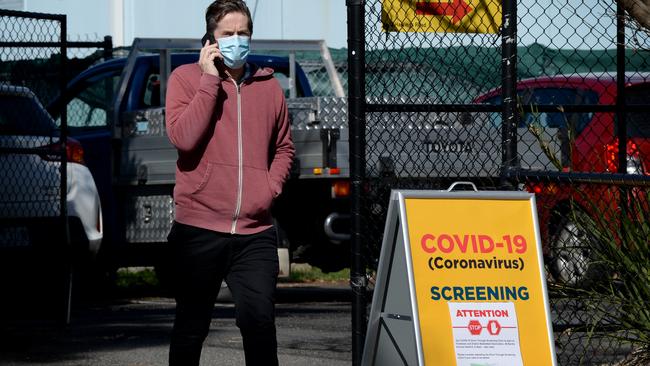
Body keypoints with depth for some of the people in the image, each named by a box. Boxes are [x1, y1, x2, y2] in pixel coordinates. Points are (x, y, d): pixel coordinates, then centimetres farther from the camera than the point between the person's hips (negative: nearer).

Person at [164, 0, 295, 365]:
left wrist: (271, 187, 4)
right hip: (199, 229, -2)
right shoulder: (186, 78, 1)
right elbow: (183, 137, -15)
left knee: (260, 321, -9)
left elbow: (283, 148, 23)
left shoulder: (269, 86, 11)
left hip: (256, 232, 2)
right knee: (191, 326, 7)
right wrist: (210, 80, -13)